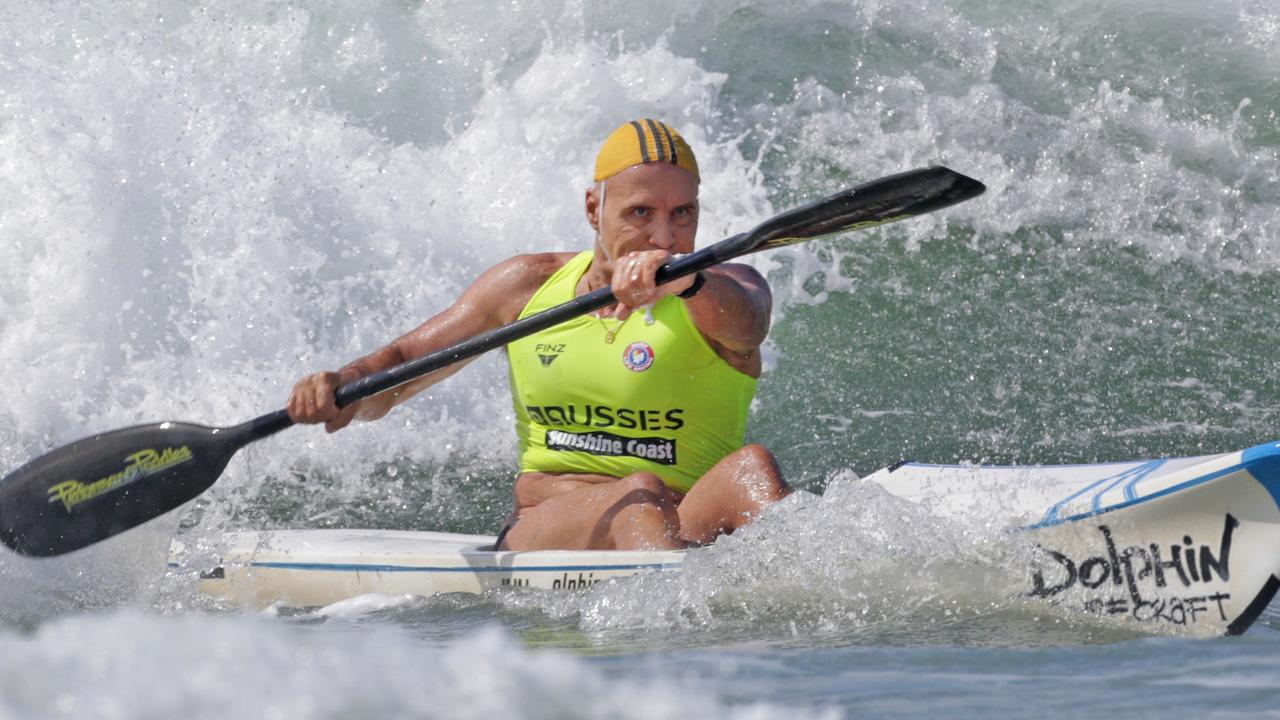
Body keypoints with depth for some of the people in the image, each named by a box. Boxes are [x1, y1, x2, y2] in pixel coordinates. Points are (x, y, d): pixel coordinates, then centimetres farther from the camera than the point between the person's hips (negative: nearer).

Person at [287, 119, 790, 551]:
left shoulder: (729, 287, 2)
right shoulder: (528, 285, 12)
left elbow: (741, 321, -24)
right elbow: (399, 363, 16)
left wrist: (684, 281, -47)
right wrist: (346, 387, -8)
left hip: (692, 530, -1)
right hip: (538, 537, 1)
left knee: (751, 467, -33)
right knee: (641, 495, -33)